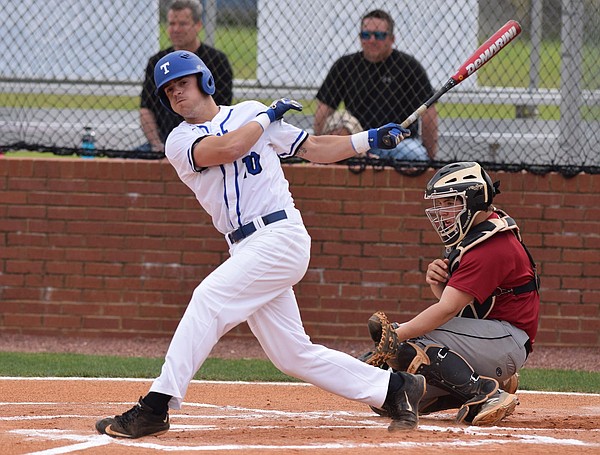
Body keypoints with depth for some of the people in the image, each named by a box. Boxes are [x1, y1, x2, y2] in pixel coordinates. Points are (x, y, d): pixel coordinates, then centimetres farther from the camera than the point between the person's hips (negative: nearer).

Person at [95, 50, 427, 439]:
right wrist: (267, 117, 0)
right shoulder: (180, 141, 10)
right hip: (246, 248, 5)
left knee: (210, 298, -22)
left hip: (281, 235, -5)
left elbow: (314, 149, 14)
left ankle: (156, 407, -23)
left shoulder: (250, 113, 8)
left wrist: (369, 139, 5)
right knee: (292, 353, 4)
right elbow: (226, 148, -11)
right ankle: (395, 388, 16)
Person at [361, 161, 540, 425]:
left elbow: (447, 309, -25)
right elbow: (450, 298, 18)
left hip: (507, 339, -10)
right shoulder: (471, 236, 13)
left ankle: (487, 393, -25)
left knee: (410, 345, -29)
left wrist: (396, 336, -30)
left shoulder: (492, 247, -19)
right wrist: (438, 282, -6)